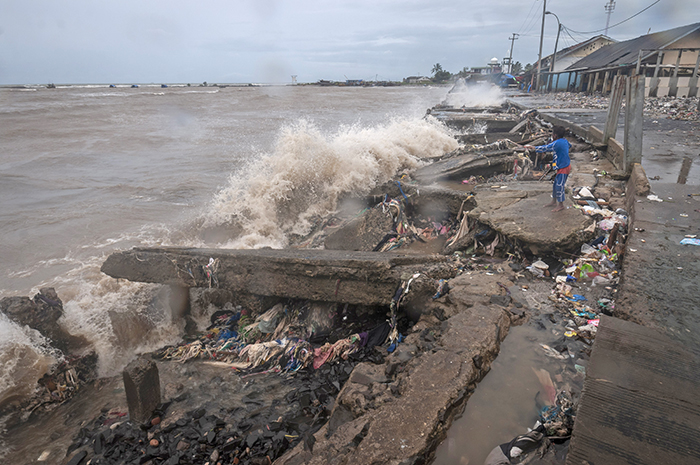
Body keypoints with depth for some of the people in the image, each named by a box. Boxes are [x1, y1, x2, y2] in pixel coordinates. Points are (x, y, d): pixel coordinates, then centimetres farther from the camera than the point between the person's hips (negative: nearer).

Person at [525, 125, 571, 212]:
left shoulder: (556, 143, -23)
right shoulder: (565, 141, 5)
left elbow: (545, 148, -21)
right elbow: (569, 146, 27)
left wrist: (534, 148, -13)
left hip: (563, 168, -10)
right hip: (566, 165, 10)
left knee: (559, 186, -4)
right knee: (556, 184, 17)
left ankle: (561, 205, 7)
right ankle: (554, 202, 28)